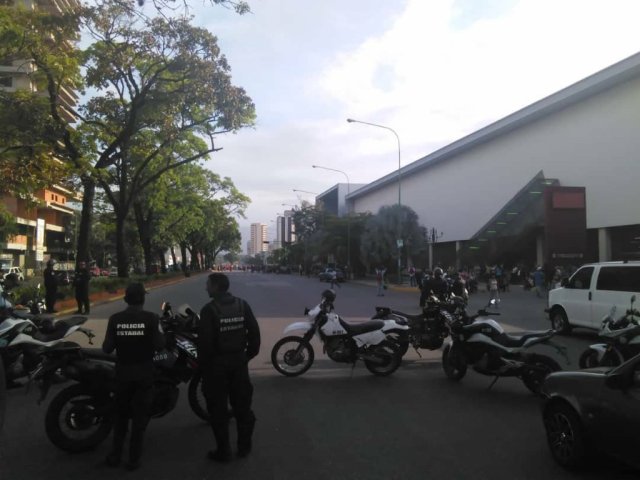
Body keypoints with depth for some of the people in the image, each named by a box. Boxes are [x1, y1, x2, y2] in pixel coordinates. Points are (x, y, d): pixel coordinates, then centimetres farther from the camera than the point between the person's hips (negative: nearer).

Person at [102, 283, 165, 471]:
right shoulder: (151, 318, -14)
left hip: (122, 372, 2)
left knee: (120, 414, 20)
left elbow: (107, 348, -6)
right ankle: (133, 458, 14)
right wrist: (161, 334, 4)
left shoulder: (115, 319, -7)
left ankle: (115, 455, 26)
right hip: (144, 372, -2)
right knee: (140, 415, 10)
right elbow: (159, 345, -15)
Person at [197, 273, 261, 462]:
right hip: (239, 360, 5)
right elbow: (254, 332, 1)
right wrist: (250, 353, 13)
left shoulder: (209, 310, -16)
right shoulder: (242, 305, -2)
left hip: (217, 362, -4)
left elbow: (204, 341, -17)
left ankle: (223, 451, 16)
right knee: (242, 405, 16)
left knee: (219, 409, 8)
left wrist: (203, 364, -5)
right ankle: (244, 447, 27)